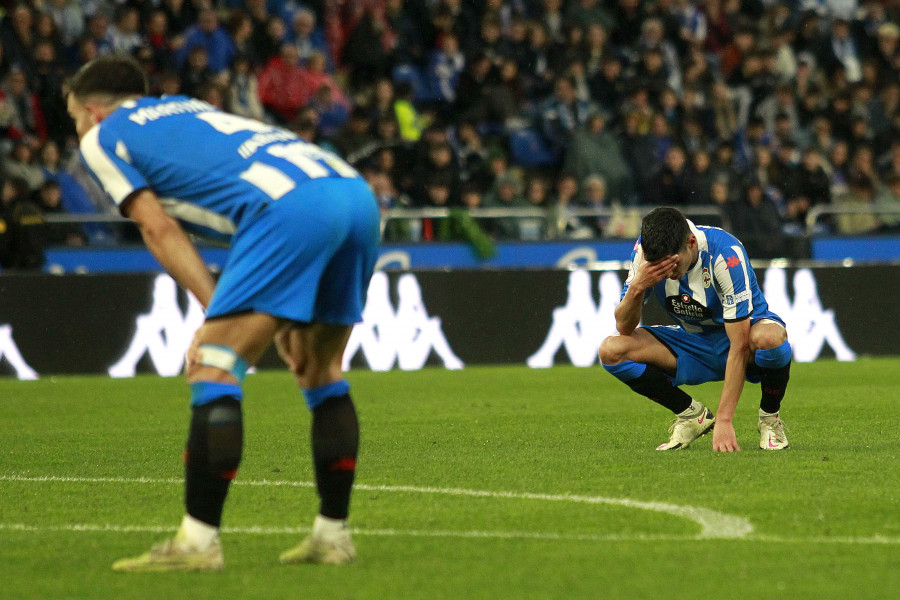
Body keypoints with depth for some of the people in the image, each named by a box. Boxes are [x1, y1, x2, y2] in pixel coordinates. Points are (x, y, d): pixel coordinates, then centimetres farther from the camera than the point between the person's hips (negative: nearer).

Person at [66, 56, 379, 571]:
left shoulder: (102, 137, 17)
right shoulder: (185, 109, 37)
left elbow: (160, 228, 5)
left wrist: (217, 311, 0)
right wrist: (281, 320, 24)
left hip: (290, 205, -8)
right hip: (358, 193, 8)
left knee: (214, 368, -4)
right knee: (321, 371, 20)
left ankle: (199, 540, -8)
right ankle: (333, 534, 20)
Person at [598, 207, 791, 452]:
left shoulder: (726, 254, -31)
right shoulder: (644, 252, -18)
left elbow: (739, 347, -32)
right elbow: (624, 327, -15)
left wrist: (724, 421, -35)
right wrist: (637, 287, -36)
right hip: (693, 341, 4)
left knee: (768, 337, -41)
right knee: (611, 350, -19)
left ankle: (769, 418, -10)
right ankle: (692, 415, -1)